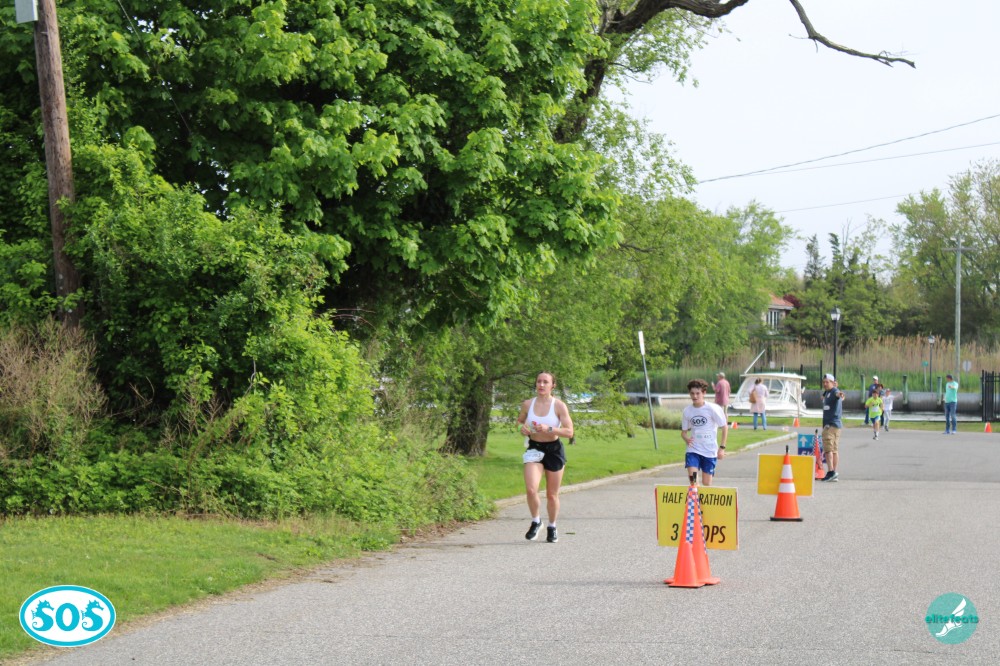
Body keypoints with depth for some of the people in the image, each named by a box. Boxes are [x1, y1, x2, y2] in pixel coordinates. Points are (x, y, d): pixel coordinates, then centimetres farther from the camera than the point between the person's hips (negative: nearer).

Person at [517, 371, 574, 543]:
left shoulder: (559, 406, -9)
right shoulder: (527, 404, -1)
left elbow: (569, 432, -13)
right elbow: (520, 420, 18)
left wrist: (548, 429, -27)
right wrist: (522, 428, -6)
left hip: (554, 450, -1)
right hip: (534, 449, 1)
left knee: (552, 495, 8)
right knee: (531, 489, -18)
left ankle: (552, 527, 29)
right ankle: (536, 521, 7)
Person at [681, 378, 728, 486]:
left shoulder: (713, 409, -9)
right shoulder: (687, 411, 1)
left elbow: (725, 427, -2)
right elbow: (684, 431, 11)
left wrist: (722, 448, -6)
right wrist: (686, 438, -13)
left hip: (710, 451, -2)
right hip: (693, 449, 2)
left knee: (706, 483, 2)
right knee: (692, 476, -19)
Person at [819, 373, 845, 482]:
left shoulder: (834, 391, -13)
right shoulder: (827, 393, 18)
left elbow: (837, 394, -39)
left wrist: (839, 395, -59)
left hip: (832, 425, -10)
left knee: (828, 448, -14)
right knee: (834, 449, 10)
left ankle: (831, 472, -20)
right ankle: (834, 474, 13)